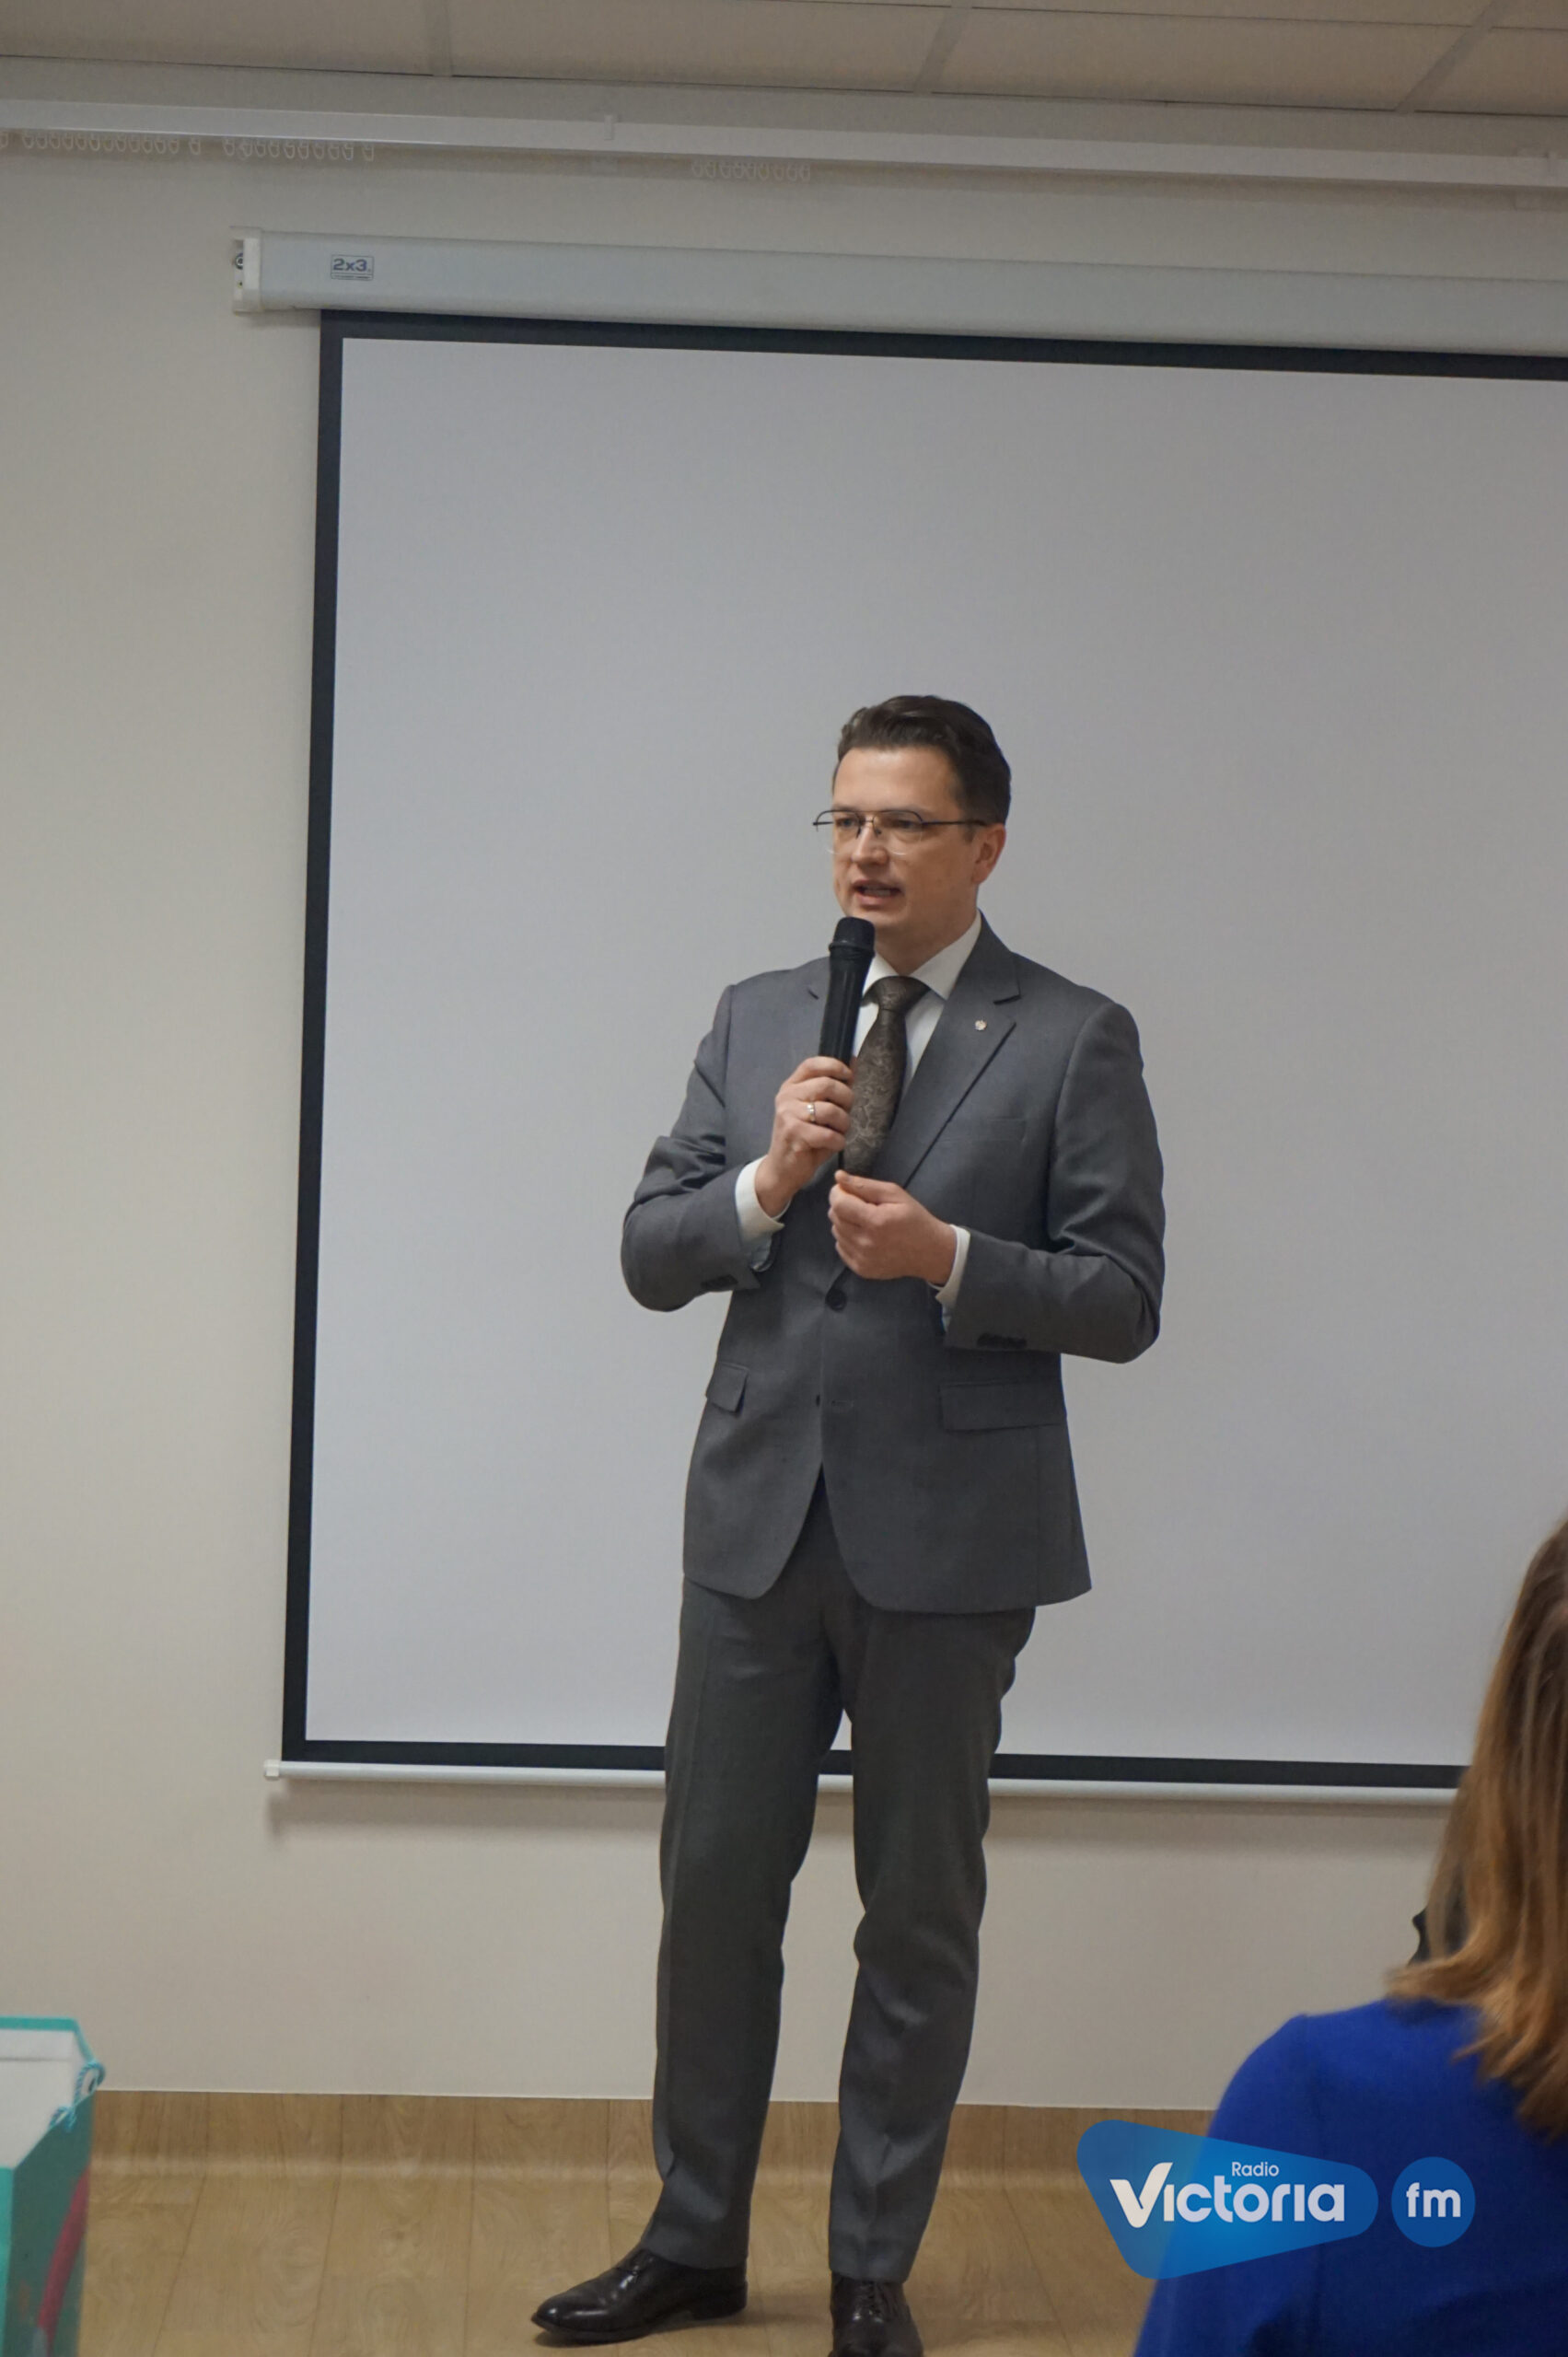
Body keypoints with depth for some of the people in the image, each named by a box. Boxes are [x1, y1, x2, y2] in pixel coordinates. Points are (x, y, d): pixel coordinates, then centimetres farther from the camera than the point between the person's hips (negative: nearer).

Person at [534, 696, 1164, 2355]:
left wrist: (947, 1256, -21)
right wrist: (765, 1183, -12)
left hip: (947, 1532, -3)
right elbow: (649, 1255, 6)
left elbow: (1122, 1299, -6)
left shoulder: (1071, 1040, -2)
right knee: (714, 1884, 10)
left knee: (920, 1912, 7)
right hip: (758, 1517, 4)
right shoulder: (757, 1020, 9)